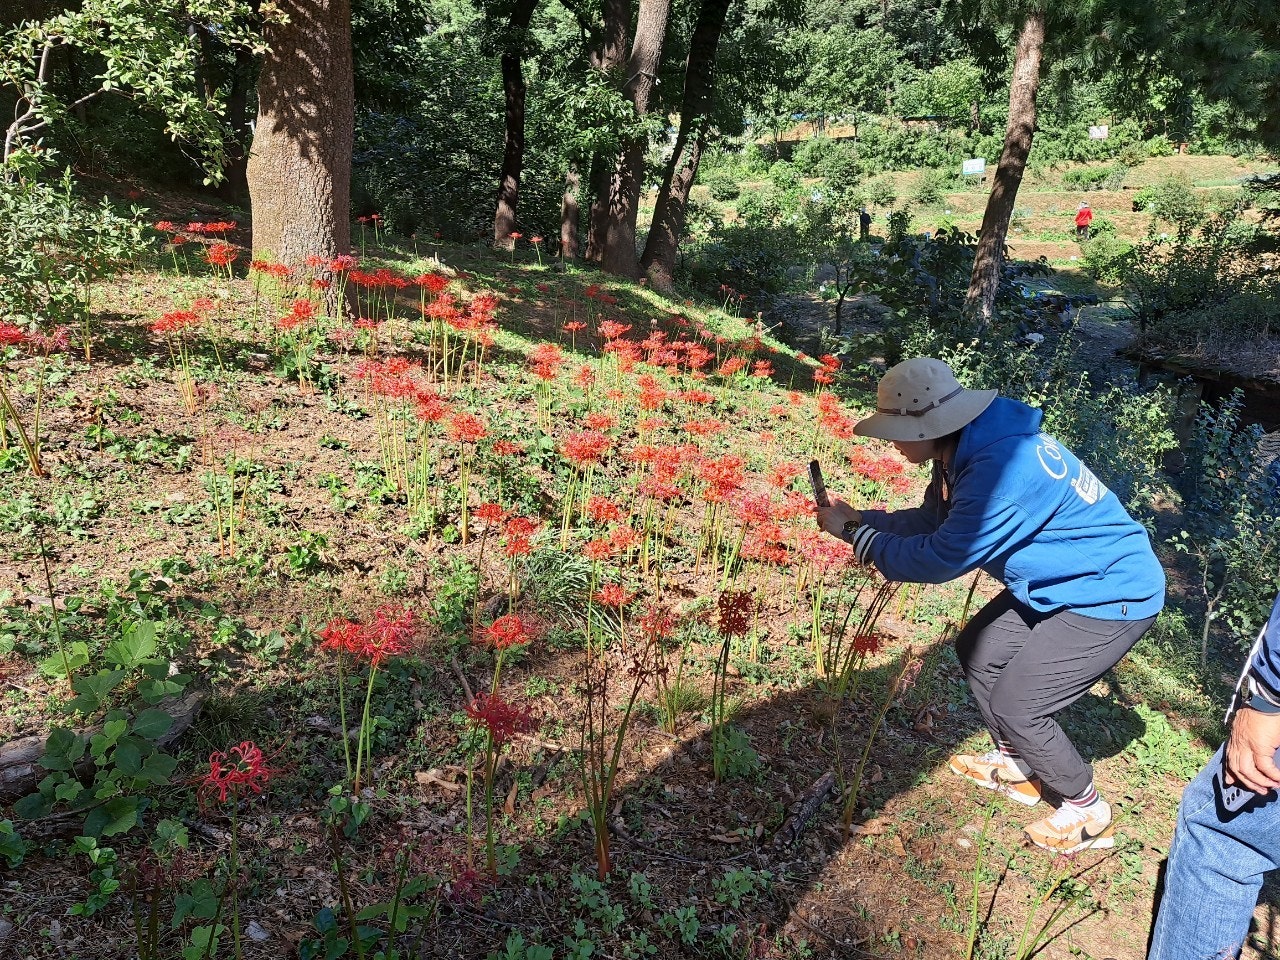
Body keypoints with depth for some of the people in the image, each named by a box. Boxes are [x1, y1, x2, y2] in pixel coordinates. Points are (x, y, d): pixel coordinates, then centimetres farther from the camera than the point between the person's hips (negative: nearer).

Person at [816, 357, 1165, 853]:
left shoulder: (1003, 467, -35)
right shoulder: (967, 450, -4)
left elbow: (940, 558, -29)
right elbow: (931, 521, 8)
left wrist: (856, 535, -18)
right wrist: (860, 519, -3)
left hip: (1112, 596, -10)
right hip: (1062, 584, 10)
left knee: (1014, 703, -8)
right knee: (977, 650, 15)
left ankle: (1088, 811, 16)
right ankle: (1016, 767, 33)